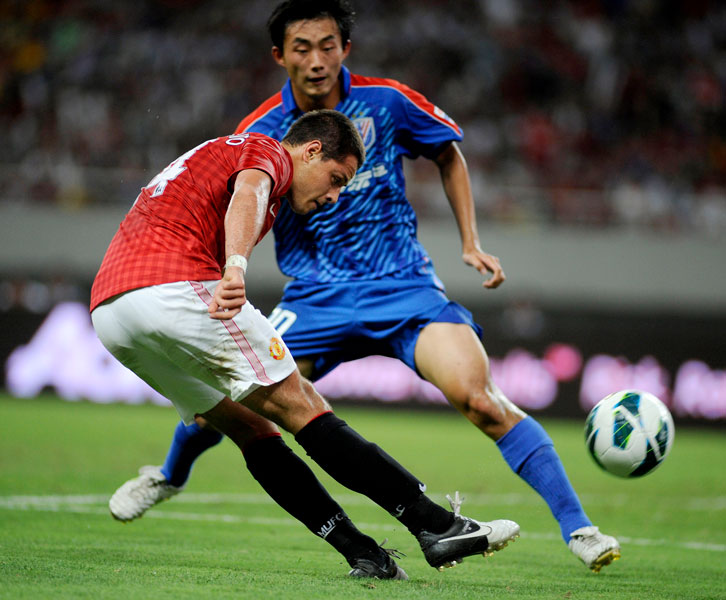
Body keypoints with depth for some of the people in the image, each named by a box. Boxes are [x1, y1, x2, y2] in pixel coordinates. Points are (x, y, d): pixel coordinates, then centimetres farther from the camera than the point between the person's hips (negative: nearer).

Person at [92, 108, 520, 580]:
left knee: (251, 428, 13)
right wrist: (236, 267, -37)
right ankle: (438, 526, -10)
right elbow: (247, 196, -19)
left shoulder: (220, 151, 34)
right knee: (299, 406, -8)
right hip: (174, 287, -9)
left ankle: (361, 553, 7)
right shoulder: (267, 152, 5)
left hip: (106, 310, 9)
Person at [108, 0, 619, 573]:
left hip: (404, 285, -1)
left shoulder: (386, 102, -6)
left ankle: (577, 527, -17)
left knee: (481, 400, -22)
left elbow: (449, 155, 12)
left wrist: (471, 243, 6)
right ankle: (171, 474, 31)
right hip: (317, 298, 2)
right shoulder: (260, 133, -6)